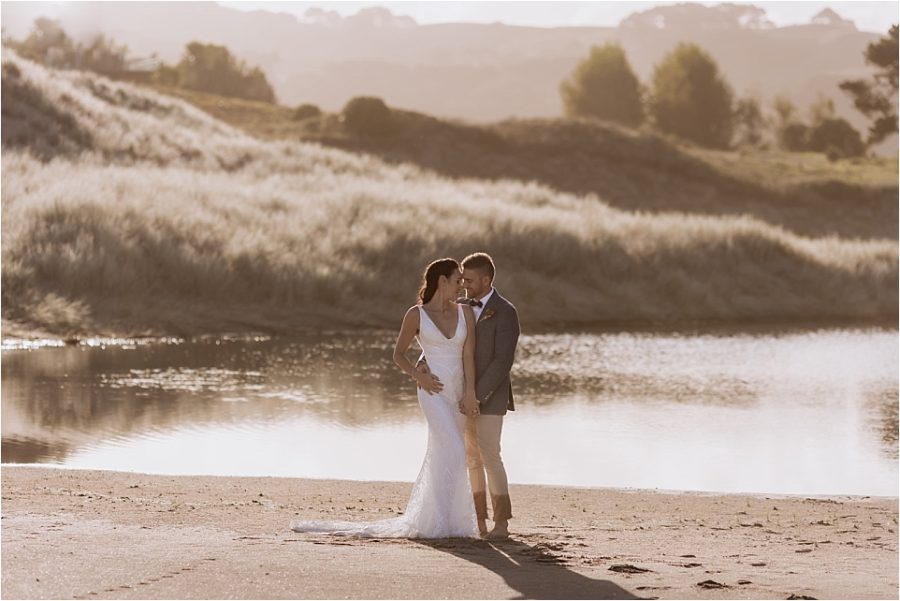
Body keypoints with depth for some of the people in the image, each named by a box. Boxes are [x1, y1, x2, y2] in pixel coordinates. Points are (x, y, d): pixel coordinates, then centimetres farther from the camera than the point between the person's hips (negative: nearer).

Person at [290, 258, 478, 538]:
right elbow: (398, 354, 5)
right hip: (433, 390, -5)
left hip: (457, 392, 5)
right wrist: (418, 375, -12)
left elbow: (469, 354, -3)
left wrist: (470, 394, -13)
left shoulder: (465, 312, 6)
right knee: (453, 453, -16)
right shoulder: (416, 314, -2)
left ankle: (421, 520, 22)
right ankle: (443, 522, -11)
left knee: (441, 457, 11)